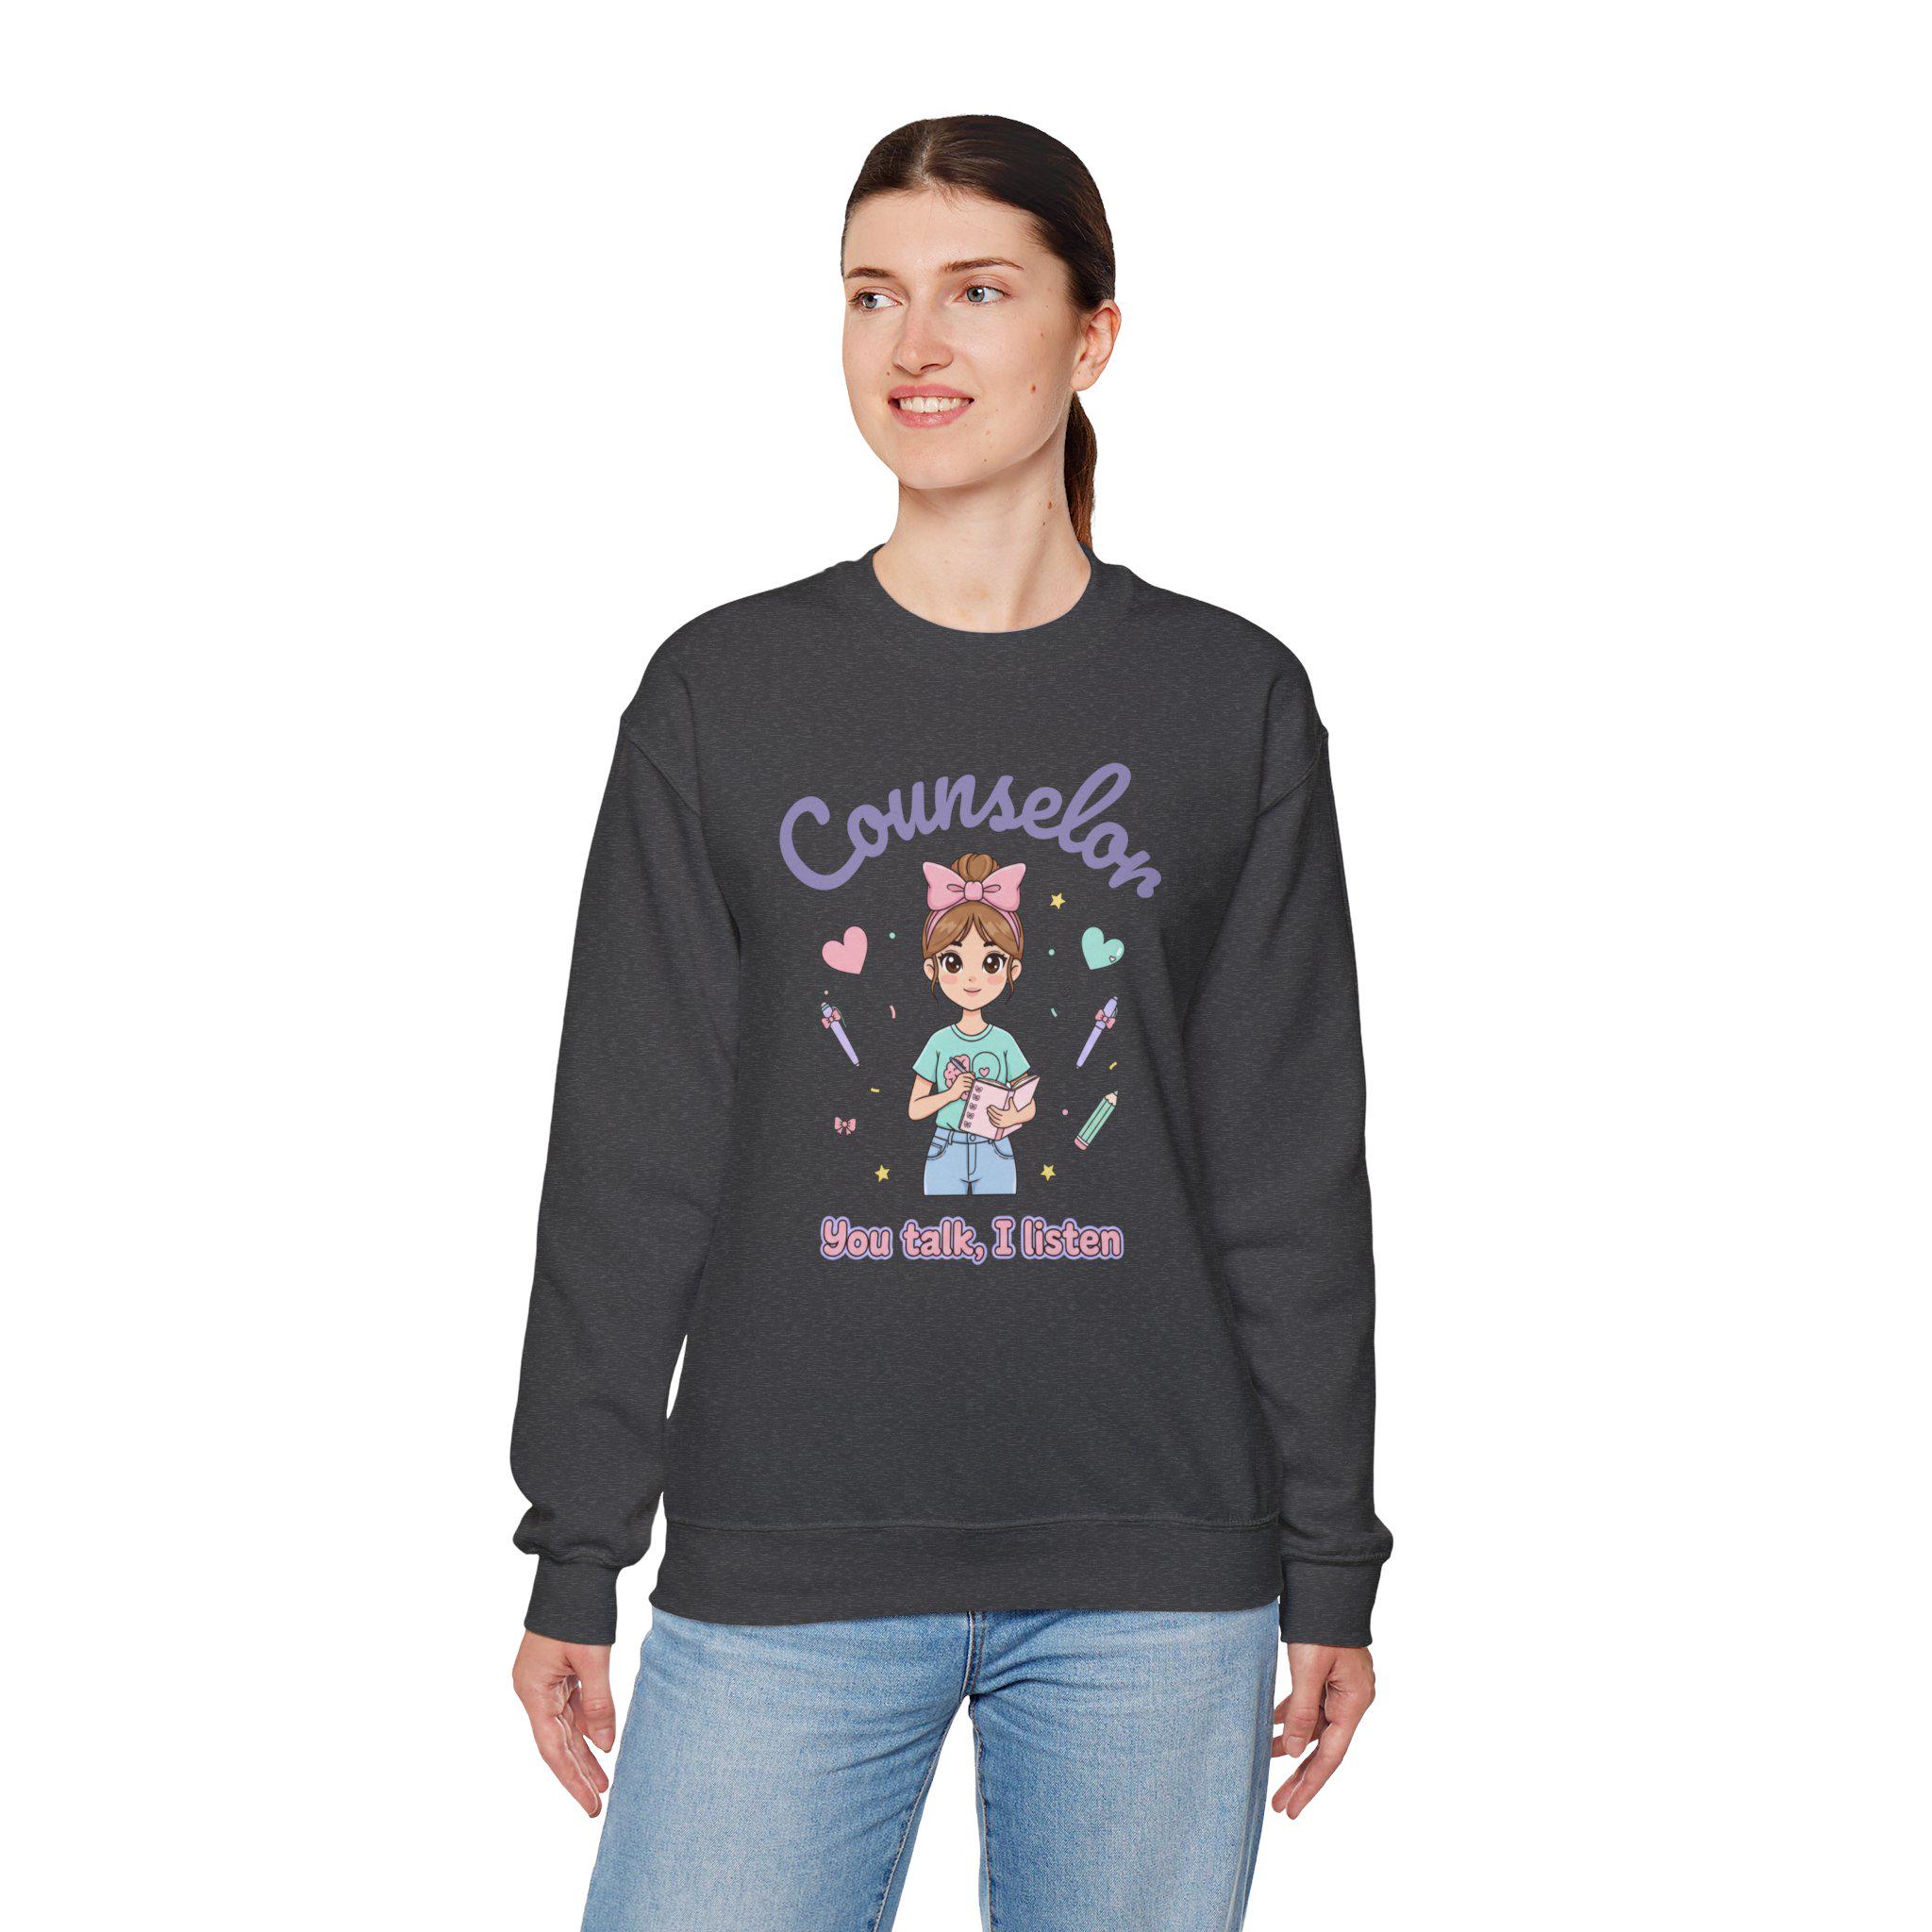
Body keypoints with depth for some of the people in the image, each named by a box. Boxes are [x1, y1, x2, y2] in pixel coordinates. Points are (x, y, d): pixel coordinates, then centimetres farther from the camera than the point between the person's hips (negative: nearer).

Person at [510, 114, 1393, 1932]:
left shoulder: (1233, 701, 4)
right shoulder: (723, 692, 4)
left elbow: (1295, 1166, 6)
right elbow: (628, 1153, 5)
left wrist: (1331, 1565, 4)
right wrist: (576, 1560, 3)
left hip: (1158, 1572, 0)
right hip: (785, 1560, 0)